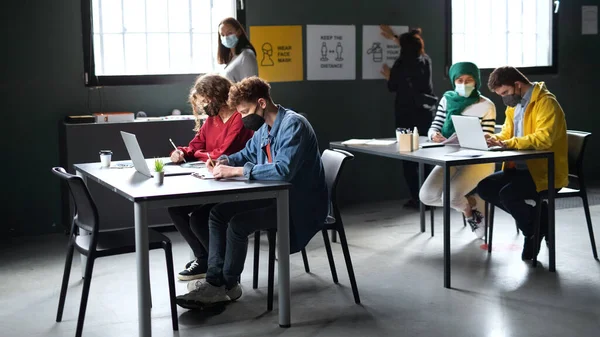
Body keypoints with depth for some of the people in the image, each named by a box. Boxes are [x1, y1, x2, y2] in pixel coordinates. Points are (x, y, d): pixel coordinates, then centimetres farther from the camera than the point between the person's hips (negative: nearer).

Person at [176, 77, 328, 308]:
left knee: (238, 223, -22)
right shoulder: (264, 127, 8)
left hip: (301, 204, -10)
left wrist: (236, 171, -30)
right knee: (218, 213, 0)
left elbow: (283, 169, -33)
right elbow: (247, 154, 24)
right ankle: (215, 282, -5)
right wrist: (224, 162, 1)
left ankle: (229, 286, -1)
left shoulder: (293, 124, -21)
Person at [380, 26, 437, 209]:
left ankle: (418, 198, -3)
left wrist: (388, 76, 21)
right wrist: (394, 37, 41)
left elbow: (393, 86, 0)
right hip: (425, 113, 5)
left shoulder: (402, 64, -11)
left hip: (407, 115, -5)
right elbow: (412, 48, 28)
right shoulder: (425, 60, 7)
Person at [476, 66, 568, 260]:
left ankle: (535, 230, -1)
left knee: (508, 193, -29)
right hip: (520, 168, 9)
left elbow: (544, 138, -29)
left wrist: (508, 143, -32)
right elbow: (507, 134, 17)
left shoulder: (545, 103, -16)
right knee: (484, 188, -5)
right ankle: (533, 215, 2)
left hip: (546, 172, -9)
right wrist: (494, 140, -6)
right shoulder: (514, 105, 12)